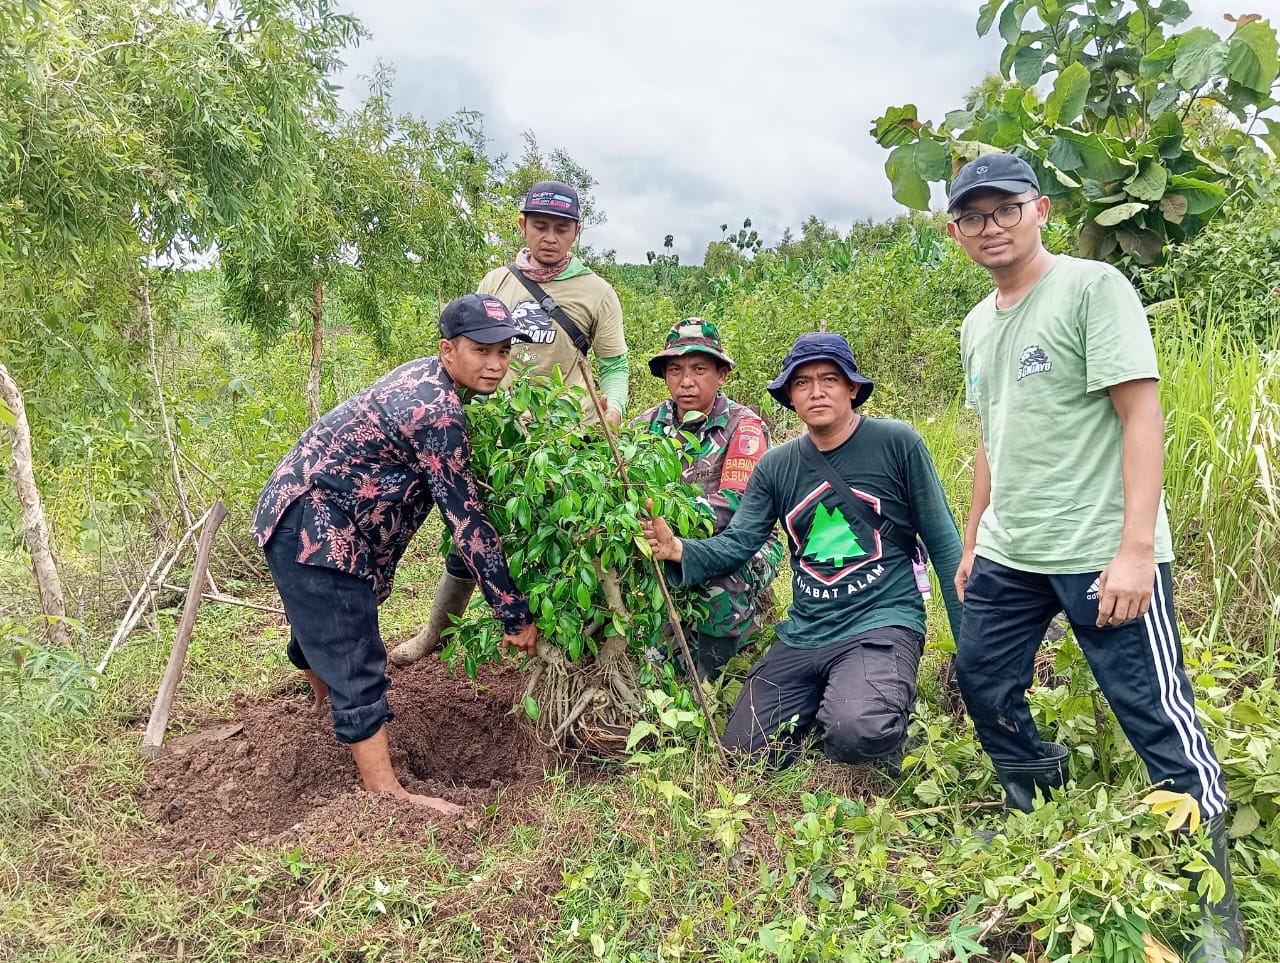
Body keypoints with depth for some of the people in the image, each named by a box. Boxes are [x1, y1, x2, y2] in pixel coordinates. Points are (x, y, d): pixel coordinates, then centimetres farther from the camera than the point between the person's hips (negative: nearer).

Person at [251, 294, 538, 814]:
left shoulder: (428, 377, 4)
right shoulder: (438, 412, -25)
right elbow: (466, 520, -24)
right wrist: (515, 613, -18)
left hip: (316, 517, 10)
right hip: (312, 523, -10)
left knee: (325, 629, 32)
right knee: (354, 659, -10)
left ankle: (328, 700, 57)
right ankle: (386, 794, -6)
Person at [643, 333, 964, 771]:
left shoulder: (896, 442, -4)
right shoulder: (776, 465, 7)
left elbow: (943, 542, -2)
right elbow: (737, 543, -1)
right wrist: (680, 550, -22)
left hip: (881, 624, -4)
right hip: (803, 634, 5)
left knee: (856, 732, -31)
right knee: (743, 753, 3)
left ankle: (894, 700, 4)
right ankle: (824, 703, 27)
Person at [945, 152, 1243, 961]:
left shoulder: (1092, 287, -8)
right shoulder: (977, 325, 14)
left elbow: (1142, 415, -14)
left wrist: (1135, 547, -21)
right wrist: (973, 543, 20)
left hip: (1101, 554, -7)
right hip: (1008, 557, 8)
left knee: (1157, 715, -1)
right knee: (984, 683, 15)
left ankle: (1215, 893, 20)